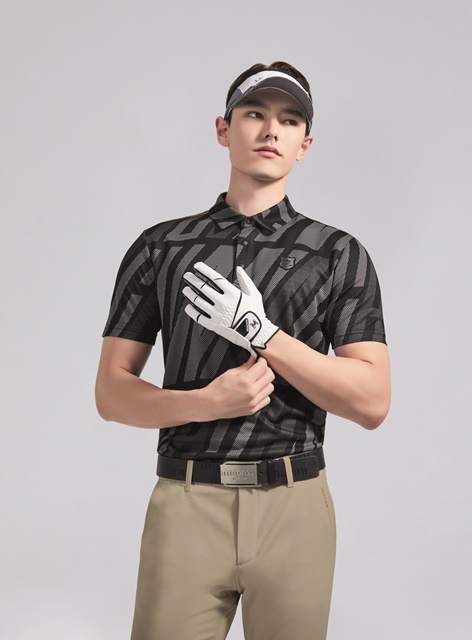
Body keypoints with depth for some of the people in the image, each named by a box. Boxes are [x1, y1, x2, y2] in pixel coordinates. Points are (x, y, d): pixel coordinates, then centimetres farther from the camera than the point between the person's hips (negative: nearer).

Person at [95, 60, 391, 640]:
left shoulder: (341, 255, 4)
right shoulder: (159, 248, 6)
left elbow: (373, 402, -4)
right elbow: (111, 392, 4)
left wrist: (259, 330, -14)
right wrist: (206, 402, -14)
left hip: (294, 506, 0)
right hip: (186, 504, 0)